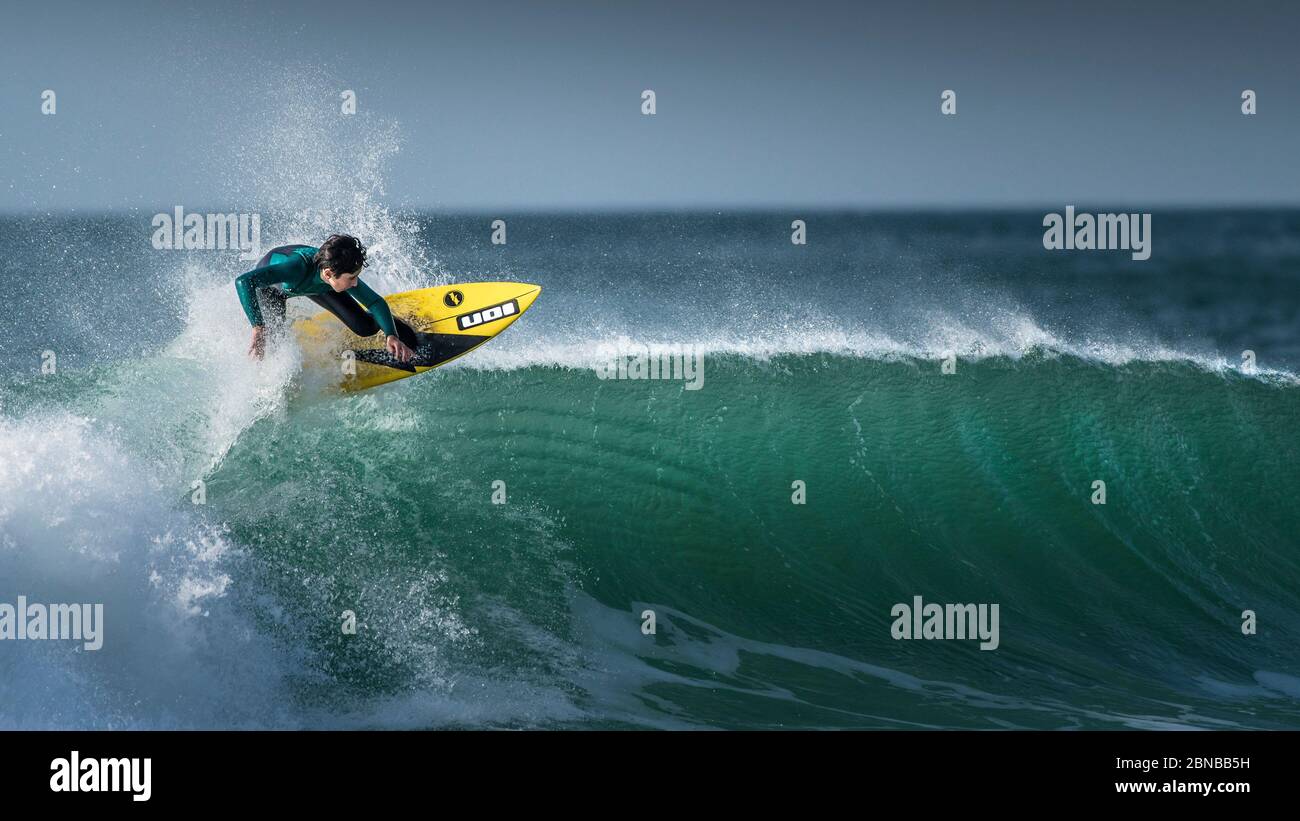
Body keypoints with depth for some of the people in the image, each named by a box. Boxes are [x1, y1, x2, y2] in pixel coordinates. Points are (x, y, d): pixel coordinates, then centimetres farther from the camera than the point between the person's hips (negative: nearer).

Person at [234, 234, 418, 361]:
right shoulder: (297, 268, -50)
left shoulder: (342, 272, -35)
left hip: (315, 284, 3)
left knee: (366, 327, -5)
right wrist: (258, 329, -61)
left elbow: (375, 302, -21)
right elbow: (243, 282, -57)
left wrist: (391, 336, -39)